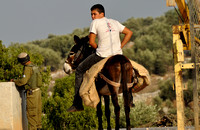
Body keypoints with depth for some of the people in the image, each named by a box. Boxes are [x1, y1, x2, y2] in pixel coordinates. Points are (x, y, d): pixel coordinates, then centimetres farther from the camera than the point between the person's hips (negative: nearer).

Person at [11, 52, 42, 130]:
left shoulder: (28, 68, -17)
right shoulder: (34, 67, 11)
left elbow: (23, 81, -22)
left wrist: (15, 81, -6)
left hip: (31, 92, -9)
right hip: (37, 90, 9)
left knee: (31, 112, -4)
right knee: (37, 111, 15)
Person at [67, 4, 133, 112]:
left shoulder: (95, 22, 2)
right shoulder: (115, 23, 18)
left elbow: (91, 42, -5)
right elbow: (129, 33, 19)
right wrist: (120, 47, 16)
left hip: (102, 56, -5)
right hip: (118, 55, 5)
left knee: (79, 71, 13)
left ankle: (77, 104, 8)